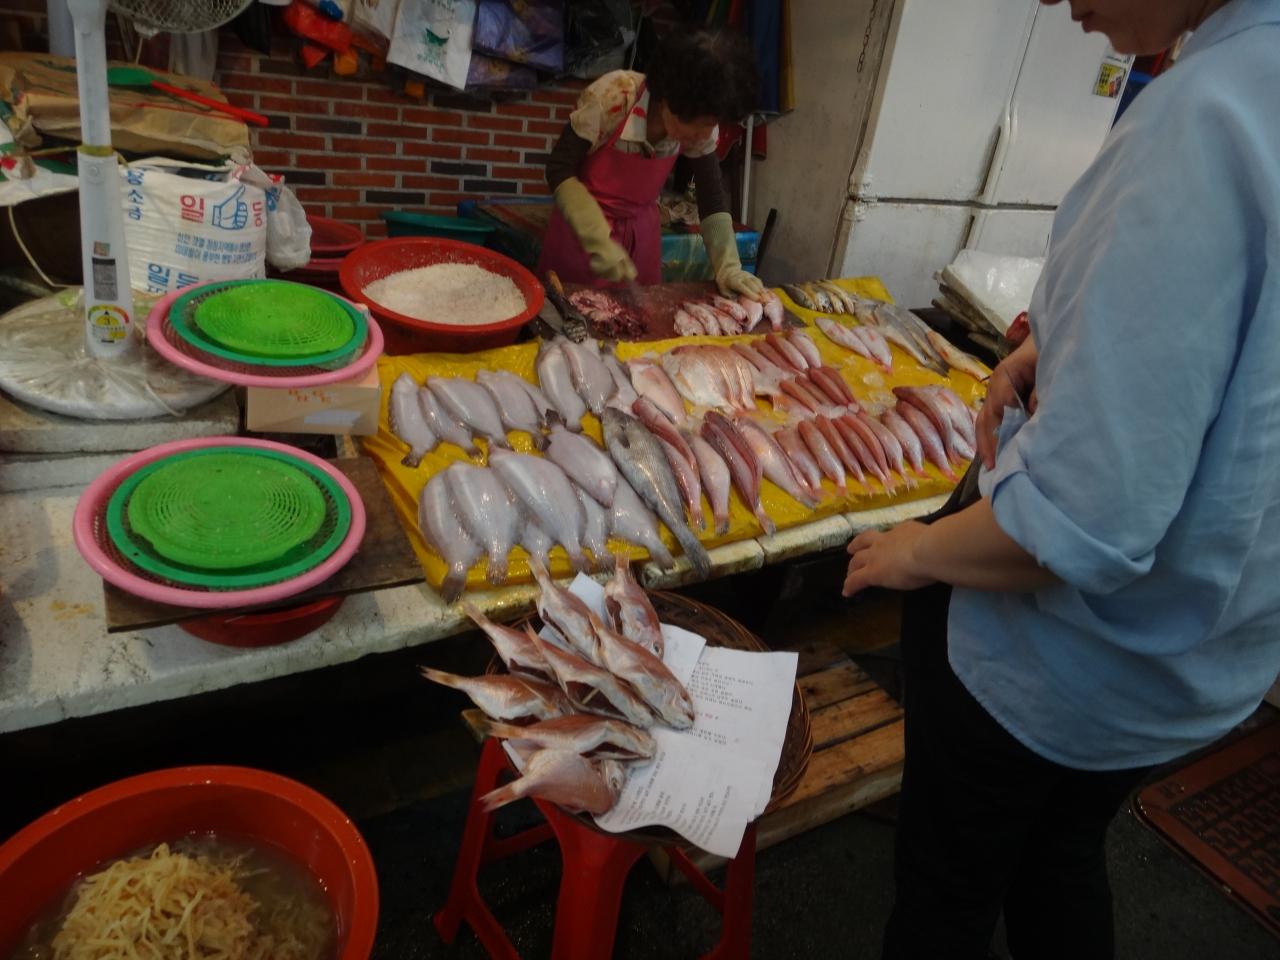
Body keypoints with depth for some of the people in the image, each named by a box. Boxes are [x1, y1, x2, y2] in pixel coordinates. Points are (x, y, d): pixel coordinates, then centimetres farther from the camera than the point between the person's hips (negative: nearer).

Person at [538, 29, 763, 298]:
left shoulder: (702, 125, -15)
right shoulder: (614, 96, -28)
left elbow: (712, 197, -4)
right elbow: (559, 168, -21)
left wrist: (728, 266, -16)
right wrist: (599, 239, -30)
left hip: (641, 229, 4)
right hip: (583, 223, -3)